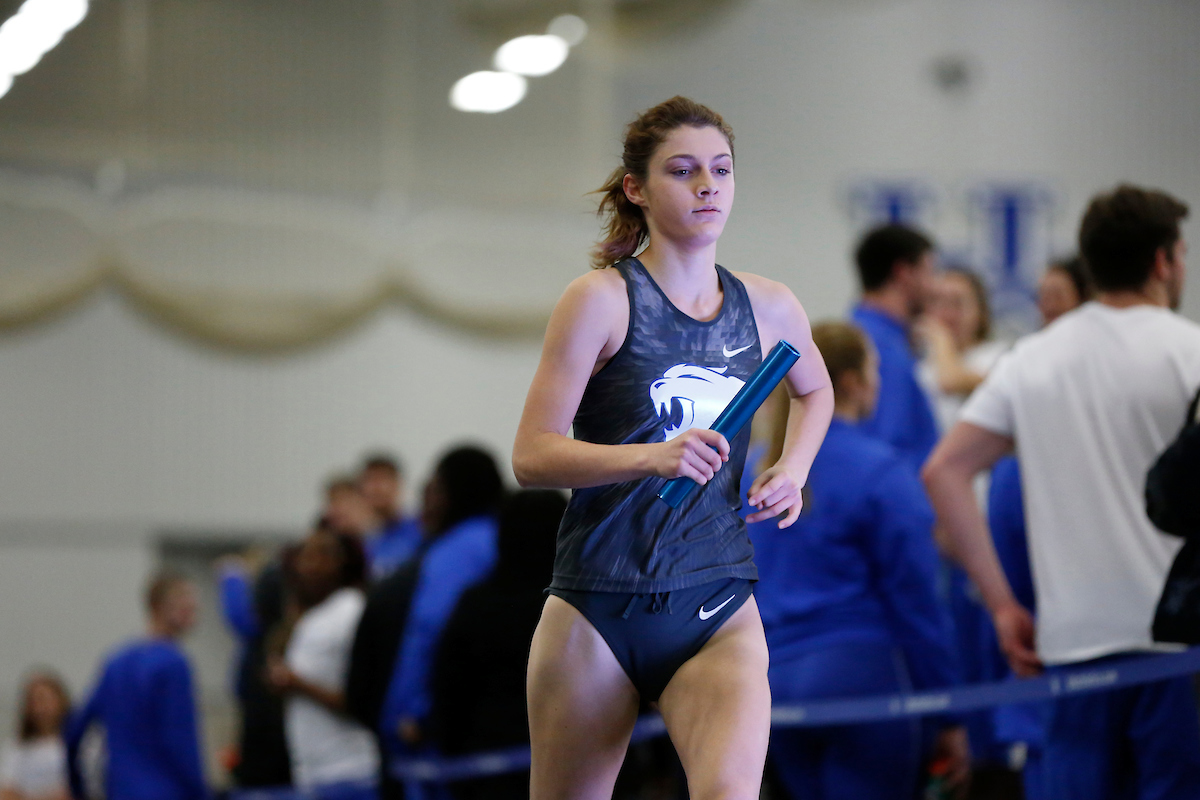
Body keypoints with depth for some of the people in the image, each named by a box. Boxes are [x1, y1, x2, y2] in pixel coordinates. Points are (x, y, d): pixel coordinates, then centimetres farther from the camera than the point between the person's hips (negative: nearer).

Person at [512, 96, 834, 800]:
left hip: (720, 612, 2)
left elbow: (815, 389, 31)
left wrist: (793, 471, 11)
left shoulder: (768, 307, 8)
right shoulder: (603, 299, -6)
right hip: (598, 607, -2)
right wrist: (652, 456, -27)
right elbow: (531, 457, -11)